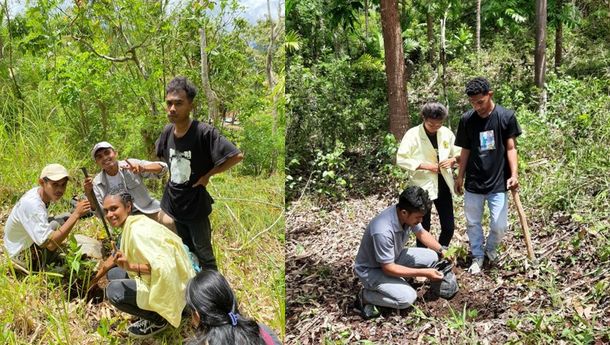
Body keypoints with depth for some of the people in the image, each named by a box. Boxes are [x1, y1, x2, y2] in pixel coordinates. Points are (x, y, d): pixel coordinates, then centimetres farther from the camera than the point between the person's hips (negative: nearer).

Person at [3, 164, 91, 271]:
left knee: (62, 221, 8)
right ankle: (39, 269, -10)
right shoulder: (31, 204, -33)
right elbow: (50, 244, -37)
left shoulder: (38, 192, -7)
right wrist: (76, 215, -37)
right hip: (20, 256, -9)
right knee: (55, 226, -24)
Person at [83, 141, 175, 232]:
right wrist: (88, 193, -20)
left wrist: (143, 169, -36)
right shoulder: (97, 183, -1)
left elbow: (163, 167, -15)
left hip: (150, 211, -2)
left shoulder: (131, 165, -8)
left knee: (171, 224, -24)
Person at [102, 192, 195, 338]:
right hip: (157, 279, 10)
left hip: (171, 286, -10)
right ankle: (153, 311, 15)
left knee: (113, 290, -20)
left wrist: (132, 266, -35)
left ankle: (158, 320, 0)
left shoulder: (138, 230, -24)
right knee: (112, 274, 13)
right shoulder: (130, 225, 5)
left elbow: (164, 266, -33)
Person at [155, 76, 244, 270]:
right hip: (172, 204, 6)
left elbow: (237, 156, -26)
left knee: (203, 255, 8)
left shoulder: (204, 133, -23)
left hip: (196, 206, -5)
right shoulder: (167, 132, -3)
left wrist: (208, 175, -17)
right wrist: (174, 171, 4)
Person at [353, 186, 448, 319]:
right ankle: (365, 296, -3)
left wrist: (442, 251, -3)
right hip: (371, 270, -8)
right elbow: (388, 268, -29)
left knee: (432, 257, -3)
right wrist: (424, 273, -26)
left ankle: (397, 283, 10)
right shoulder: (383, 231, -39)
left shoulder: (407, 214, -15)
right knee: (408, 298, -23)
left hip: (393, 258, 8)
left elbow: (422, 233, 8)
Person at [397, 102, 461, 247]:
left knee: (449, 227, 9)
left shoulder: (446, 133, 1)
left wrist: (453, 160, -10)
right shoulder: (413, 134, -10)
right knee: (424, 228, 6)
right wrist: (424, 165, -18)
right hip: (423, 186, -4)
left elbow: (458, 153, 12)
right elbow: (401, 159, -12)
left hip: (443, 185, 4)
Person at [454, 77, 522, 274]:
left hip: (498, 182, -2)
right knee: (473, 223, 11)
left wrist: (514, 174, -16)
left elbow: (511, 147, -5)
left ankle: (490, 249, 30)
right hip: (473, 183, 2)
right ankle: (478, 256, 31)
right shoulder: (466, 119, -2)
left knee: (499, 225, -1)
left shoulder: (506, 116, -8)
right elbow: (465, 150, 6)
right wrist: (460, 176, 8)